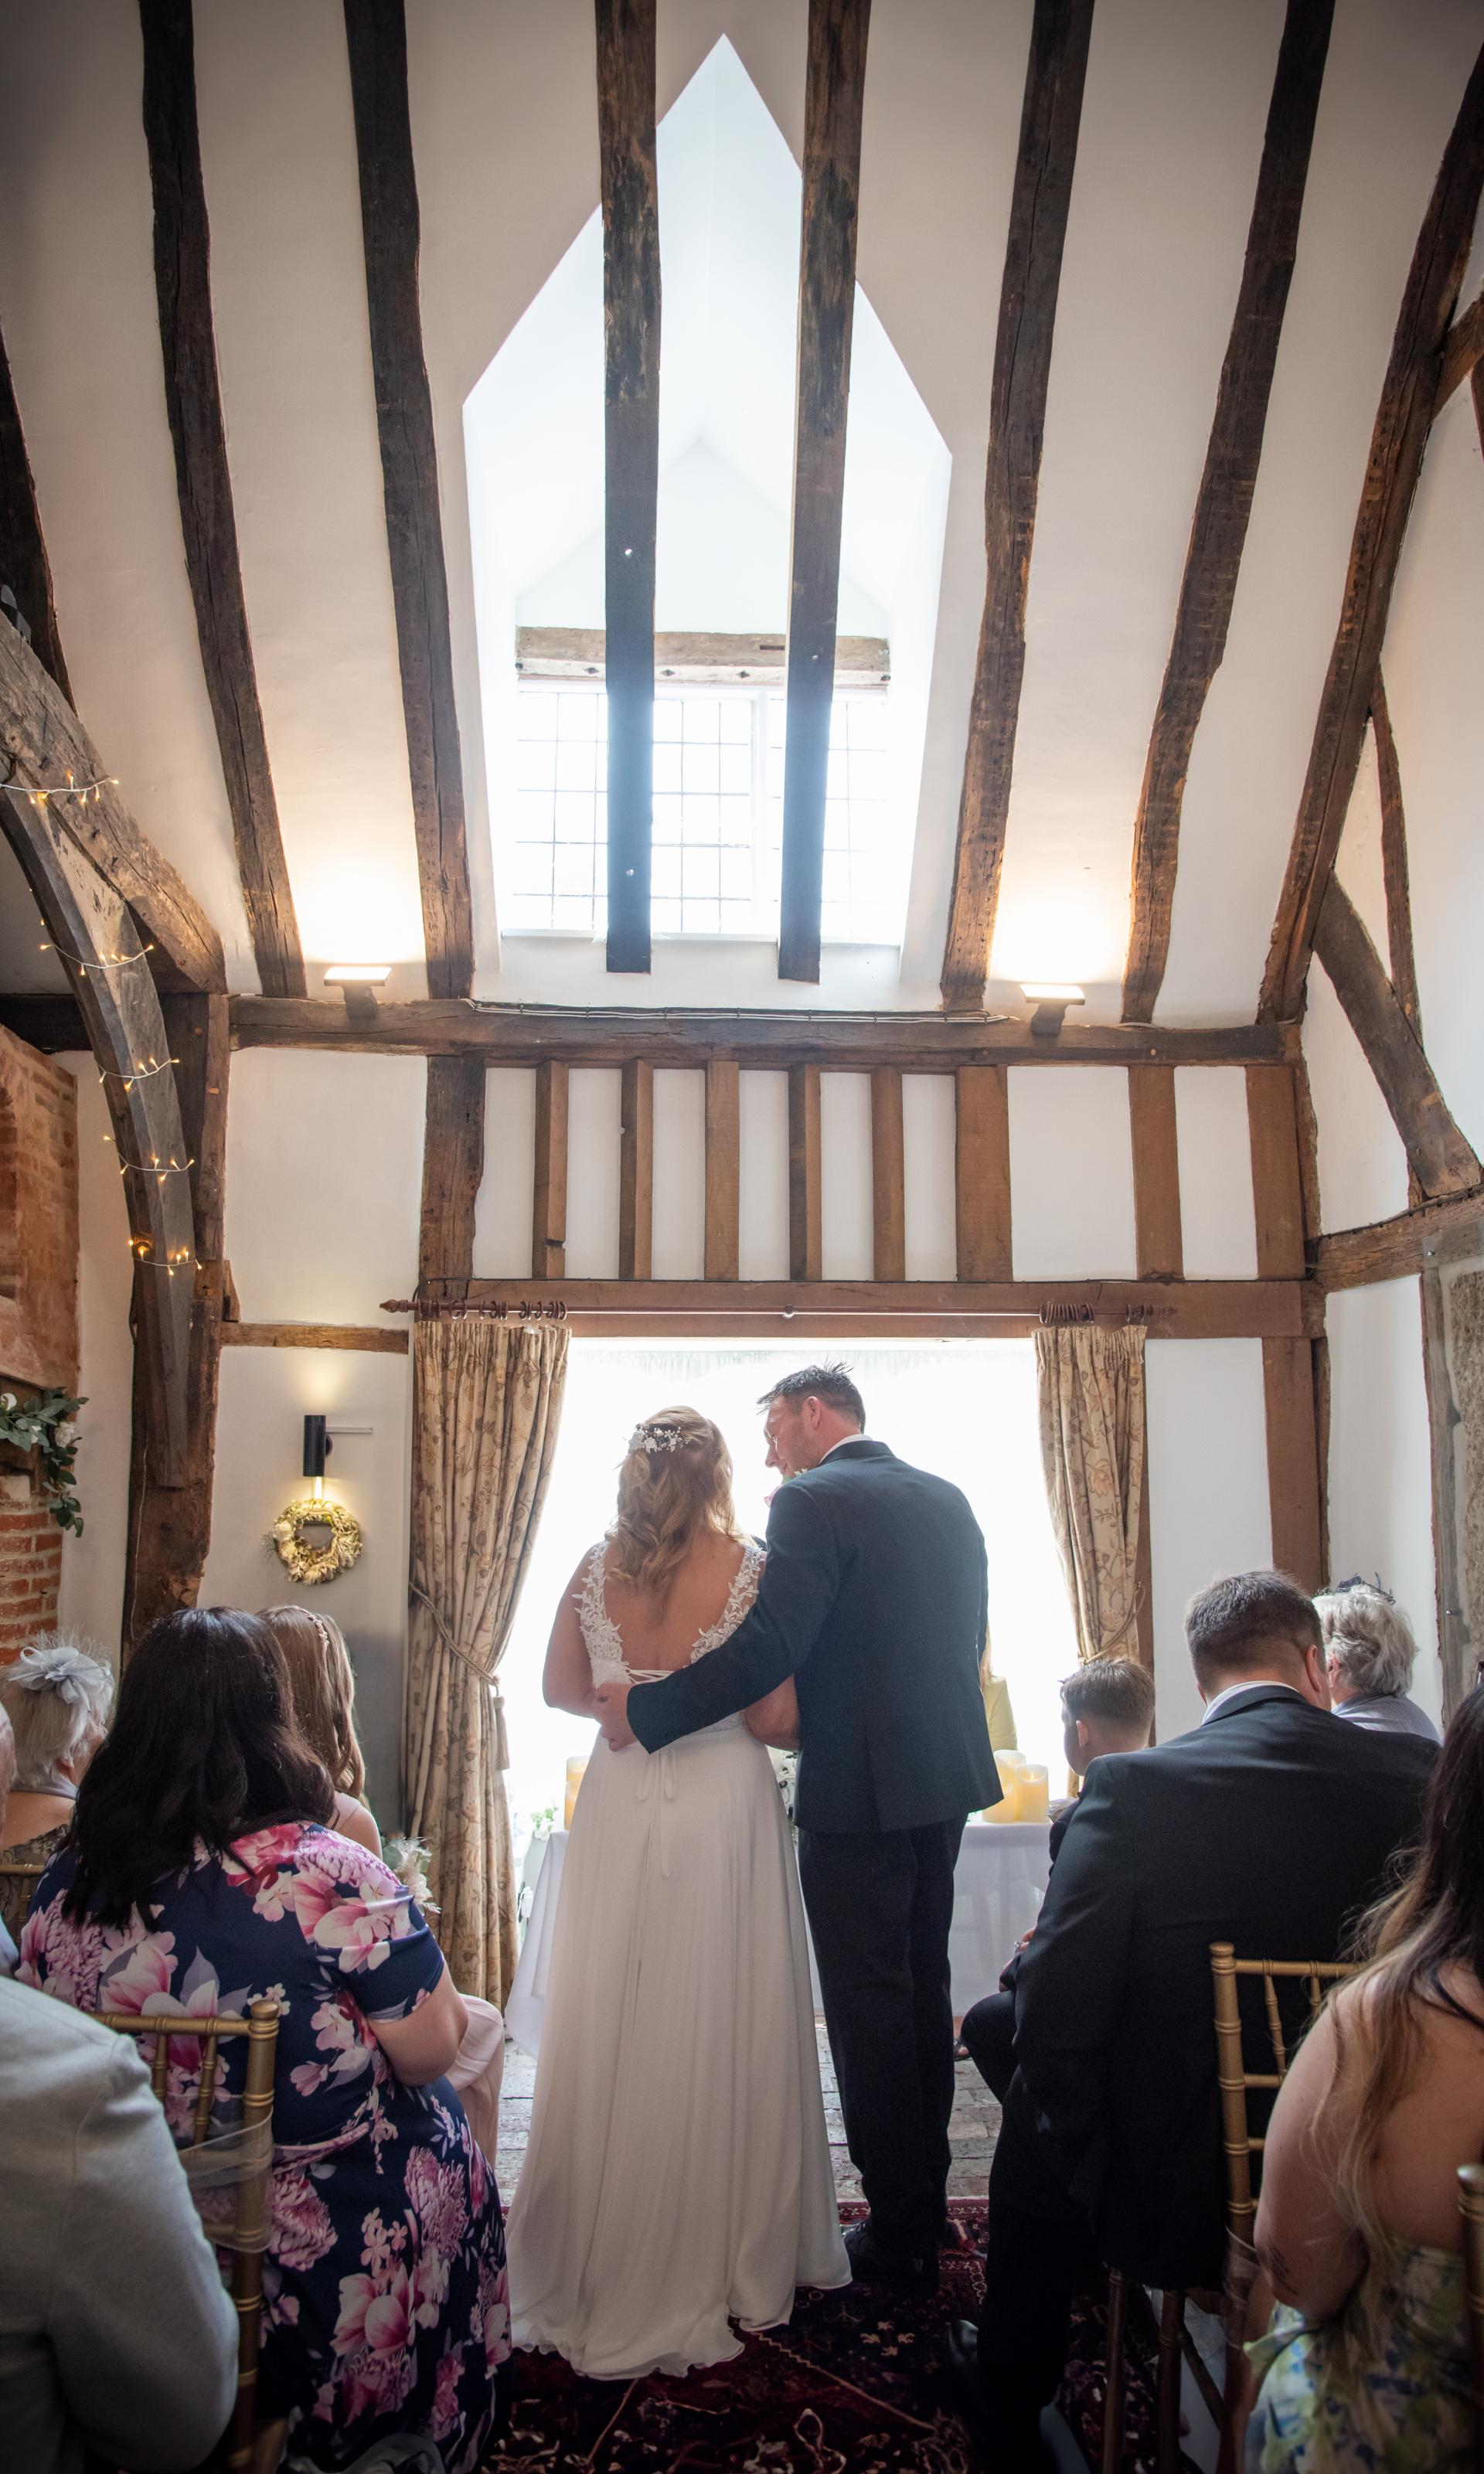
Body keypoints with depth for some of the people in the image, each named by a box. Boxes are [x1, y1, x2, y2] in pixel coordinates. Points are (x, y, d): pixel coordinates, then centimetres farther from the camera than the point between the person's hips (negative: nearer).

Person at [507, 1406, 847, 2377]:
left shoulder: (595, 1566, -2)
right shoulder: (752, 1568, -11)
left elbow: (563, 1688, 9)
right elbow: (780, 1717, -11)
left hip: (618, 1811, 3)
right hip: (724, 1813, -3)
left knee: (612, 2033, 15)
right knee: (721, 2034, 10)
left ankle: (604, 2268, 31)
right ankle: (731, 2262, 26)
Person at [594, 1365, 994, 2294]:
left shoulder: (814, 1502, -15)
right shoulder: (947, 1497, 9)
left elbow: (767, 1649, -23)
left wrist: (646, 1711, -16)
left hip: (858, 1789, -8)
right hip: (945, 1776, 8)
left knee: (869, 2006, 5)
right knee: (924, 1987, 20)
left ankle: (901, 2233, 16)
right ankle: (927, 2199, 33)